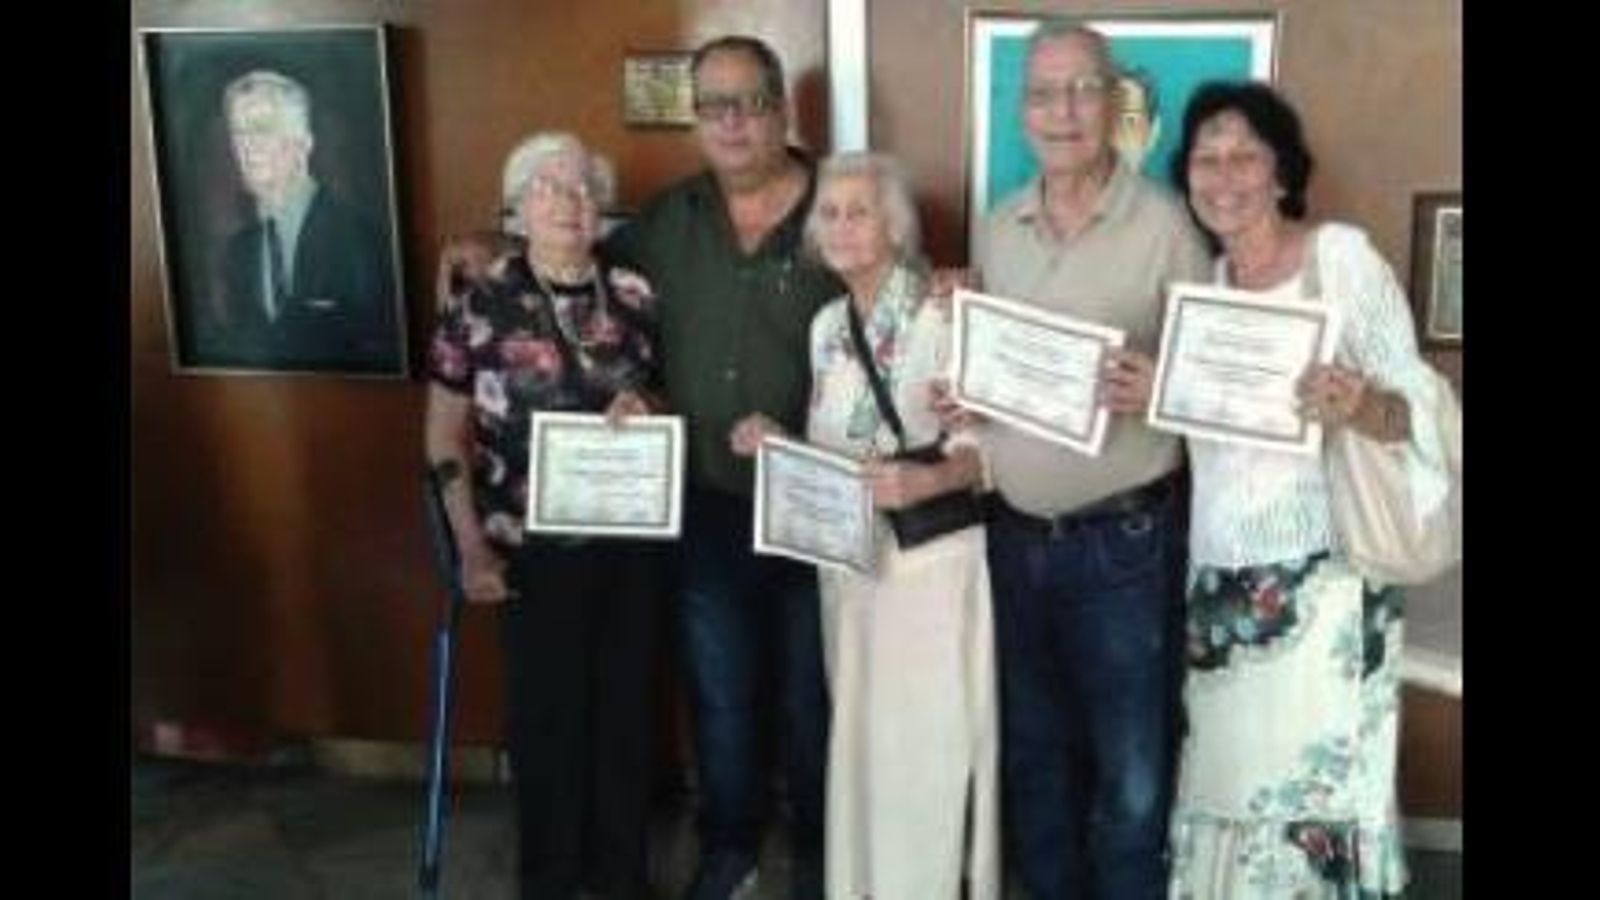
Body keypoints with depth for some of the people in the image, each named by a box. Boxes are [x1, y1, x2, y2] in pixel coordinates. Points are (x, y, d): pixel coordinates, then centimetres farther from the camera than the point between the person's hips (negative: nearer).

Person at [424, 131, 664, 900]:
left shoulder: (634, 296, 1)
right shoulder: (480, 302, -7)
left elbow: (669, 399, 13)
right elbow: (446, 435, -4)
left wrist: (644, 409, -11)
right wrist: (471, 548, -10)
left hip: (629, 538, 3)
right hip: (533, 544, -3)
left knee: (625, 700, 11)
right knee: (547, 707, 7)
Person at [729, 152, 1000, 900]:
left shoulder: (941, 319, -14)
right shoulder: (826, 325, 8)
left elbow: (985, 449, -14)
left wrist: (924, 482, -31)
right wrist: (775, 444, -2)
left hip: (929, 560, -6)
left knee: (931, 742, 0)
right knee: (858, 735, 16)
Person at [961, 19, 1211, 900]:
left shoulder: (1163, 224, -10)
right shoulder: (997, 227, 7)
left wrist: (1157, 392, -27)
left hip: (1123, 538, -5)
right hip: (1013, 532, 5)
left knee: (1131, 774, 5)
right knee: (1032, 752, 20)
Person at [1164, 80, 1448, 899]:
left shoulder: (1344, 256, -7)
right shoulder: (1199, 283, 10)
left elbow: (1416, 406, -10)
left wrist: (1357, 408, -30)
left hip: (1321, 581, -5)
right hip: (1219, 581, 5)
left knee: (1316, 781, 0)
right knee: (1224, 779, 11)